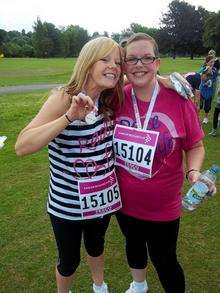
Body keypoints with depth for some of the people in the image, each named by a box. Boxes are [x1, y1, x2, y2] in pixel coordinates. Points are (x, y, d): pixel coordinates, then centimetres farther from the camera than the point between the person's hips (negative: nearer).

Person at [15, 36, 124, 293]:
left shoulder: (109, 101, -5)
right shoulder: (63, 98, -21)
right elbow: (22, 147, -29)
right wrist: (69, 117, -39)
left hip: (103, 197, 5)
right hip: (67, 205, -5)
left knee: (96, 246, 30)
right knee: (69, 261, 18)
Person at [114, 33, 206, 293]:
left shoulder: (178, 100, -16)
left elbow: (195, 146, -5)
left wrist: (194, 171, -24)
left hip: (162, 207, -3)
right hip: (124, 201, 4)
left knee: (164, 261, 14)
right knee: (133, 244, 29)